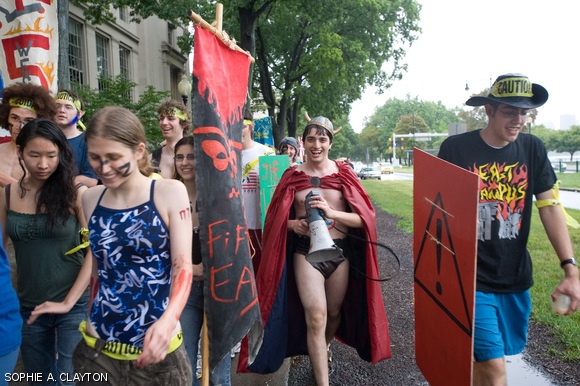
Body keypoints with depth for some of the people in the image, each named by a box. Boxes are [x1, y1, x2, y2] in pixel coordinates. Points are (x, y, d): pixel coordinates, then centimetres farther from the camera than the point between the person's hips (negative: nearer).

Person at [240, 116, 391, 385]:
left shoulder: (343, 173, 0)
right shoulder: (292, 175, 1)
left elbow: (363, 217, -6)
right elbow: (276, 219, 4)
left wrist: (332, 213, -23)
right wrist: (294, 224, -17)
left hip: (340, 251, 2)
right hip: (305, 251, -1)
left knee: (334, 312, 19)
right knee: (316, 317, -9)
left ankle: (324, 348, 52)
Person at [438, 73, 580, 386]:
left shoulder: (533, 149, 2)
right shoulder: (455, 149, -10)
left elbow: (550, 206, 1)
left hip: (515, 277, 4)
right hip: (471, 278, -4)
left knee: (484, 359, 16)